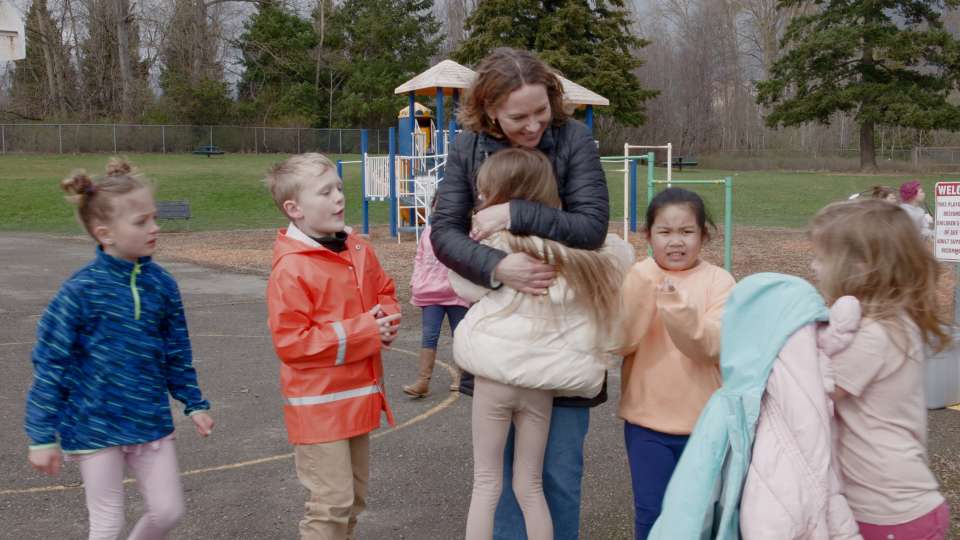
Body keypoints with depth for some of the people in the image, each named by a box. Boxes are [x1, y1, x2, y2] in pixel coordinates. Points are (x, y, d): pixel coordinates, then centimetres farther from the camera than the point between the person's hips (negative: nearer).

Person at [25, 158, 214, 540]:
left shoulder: (162, 284, -3)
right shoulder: (81, 290, -17)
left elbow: (177, 354, 10)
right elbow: (49, 365, -12)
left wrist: (194, 404, 12)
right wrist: (42, 437, -10)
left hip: (151, 421, 4)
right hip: (95, 425, -4)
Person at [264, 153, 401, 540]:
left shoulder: (359, 250, 4)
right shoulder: (290, 269, -19)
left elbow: (385, 292, 19)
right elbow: (290, 342, -22)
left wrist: (387, 321, -6)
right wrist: (364, 333, -21)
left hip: (357, 397, 8)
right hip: (318, 405, -8)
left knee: (354, 496, 19)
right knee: (333, 503, -4)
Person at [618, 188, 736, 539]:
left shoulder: (719, 281, -6)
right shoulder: (636, 278, -2)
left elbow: (712, 347, -18)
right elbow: (619, 343, -12)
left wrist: (678, 310, -34)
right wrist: (642, 292, -26)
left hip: (703, 422, 0)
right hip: (646, 420, 0)